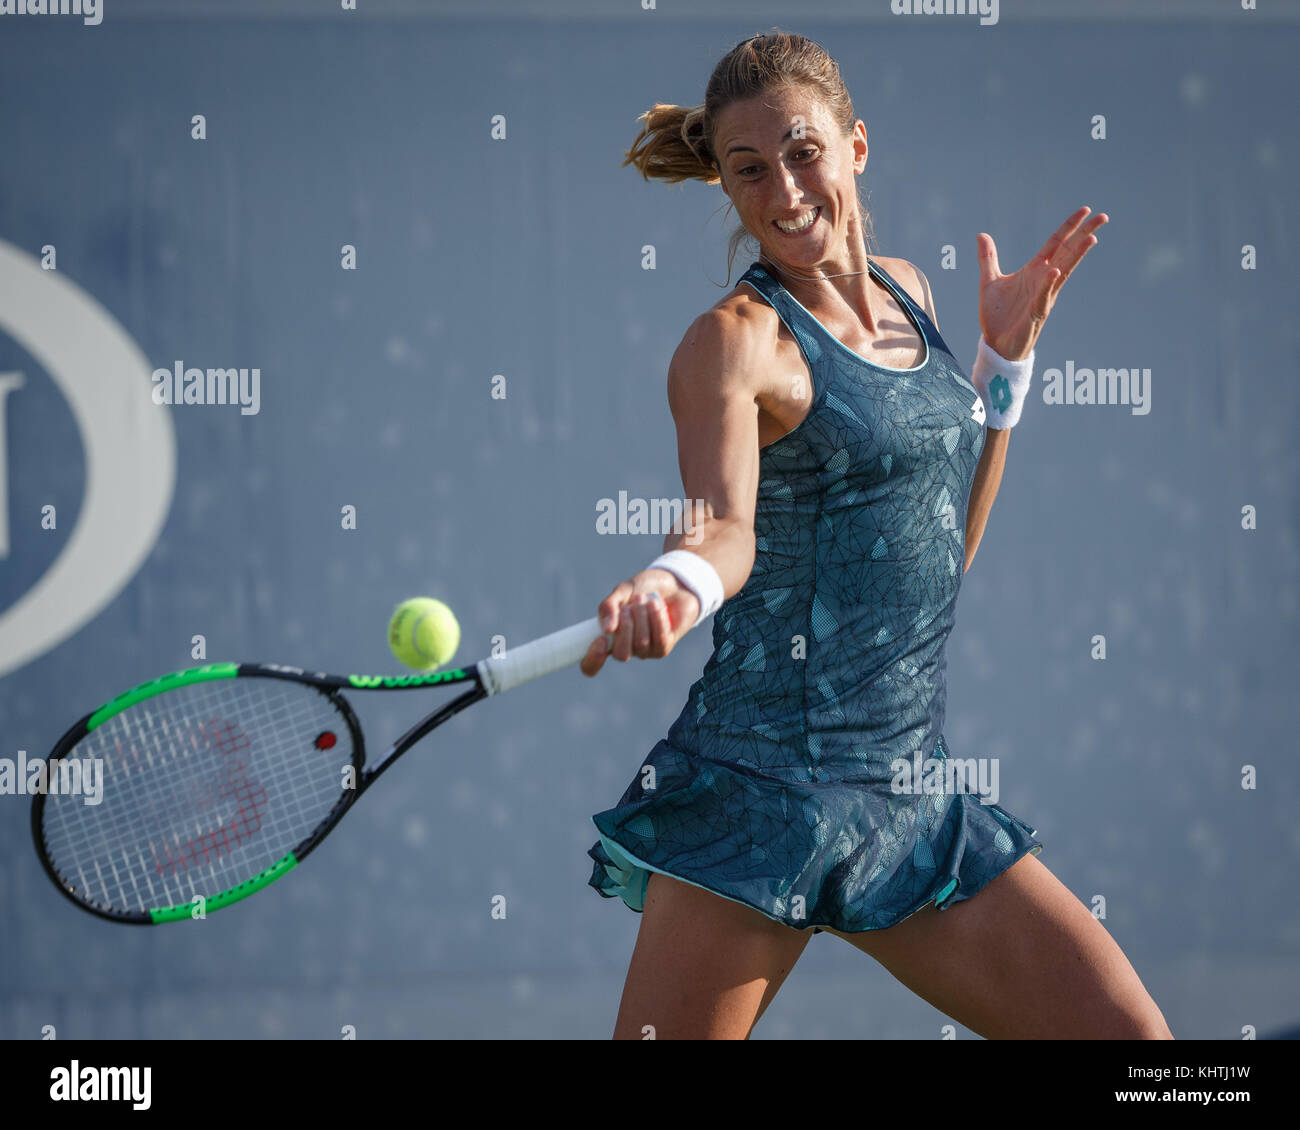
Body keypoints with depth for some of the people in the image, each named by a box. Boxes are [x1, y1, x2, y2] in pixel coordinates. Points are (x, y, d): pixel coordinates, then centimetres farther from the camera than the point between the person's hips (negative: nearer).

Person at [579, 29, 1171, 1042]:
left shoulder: (907, 293, 15)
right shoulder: (737, 340, -7)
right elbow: (728, 527, -25)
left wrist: (1008, 353, 16)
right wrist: (674, 583, -48)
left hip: (911, 794, 6)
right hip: (765, 784, -6)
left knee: (1127, 1031, -2)